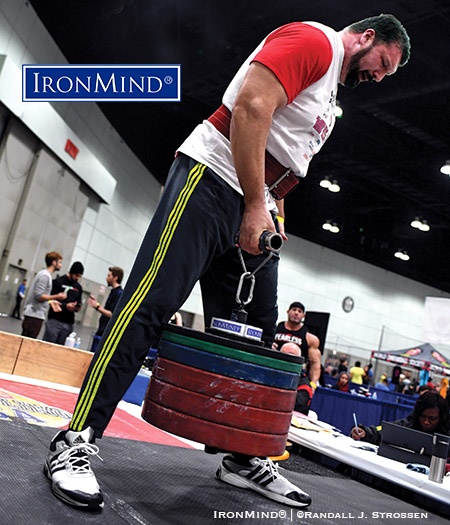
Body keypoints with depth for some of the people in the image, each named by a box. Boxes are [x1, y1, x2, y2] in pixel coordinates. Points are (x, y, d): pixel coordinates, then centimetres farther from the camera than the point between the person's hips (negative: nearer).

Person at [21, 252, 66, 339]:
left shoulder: (43, 274, 16)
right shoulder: (45, 275, -14)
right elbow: (39, 296, -20)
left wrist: (50, 301, 12)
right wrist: (57, 297, -13)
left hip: (34, 314, 10)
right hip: (35, 315, -10)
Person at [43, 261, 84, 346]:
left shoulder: (79, 287, 16)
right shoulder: (58, 281, 0)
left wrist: (78, 307, 0)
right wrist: (65, 306, -17)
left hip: (69, 323, 4)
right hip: (55, 320, -4)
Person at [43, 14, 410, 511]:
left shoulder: (331, 96, 29)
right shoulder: (313, 39, 0)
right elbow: (250, 106, -16)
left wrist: (274, 212, 13)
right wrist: (255, 206, -18)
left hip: (257, 209, 10)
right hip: (212, 178, -10)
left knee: (256, 336, 6)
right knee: (150, 304, -15)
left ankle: (244, 457, 16)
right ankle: (75, 441, -9)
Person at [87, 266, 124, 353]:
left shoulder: (119, 294, -15)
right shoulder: (114, 292, 16)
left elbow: (113, 315, -22)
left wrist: (98, 307, -16)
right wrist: (96, 303, 17)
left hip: (105, 335, -10)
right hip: (101, 333, 10)